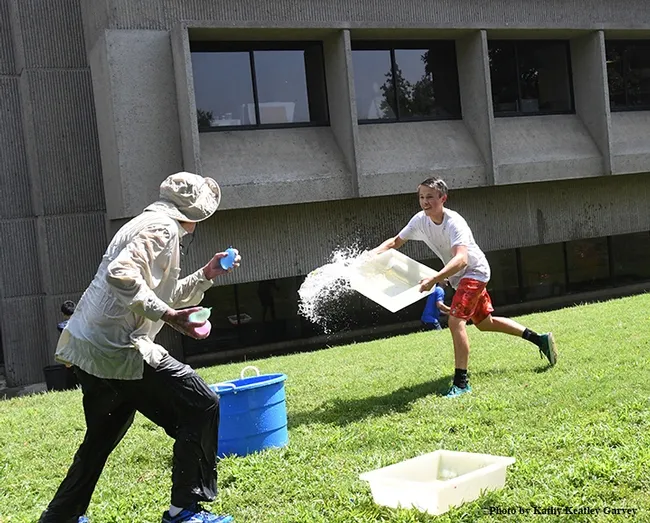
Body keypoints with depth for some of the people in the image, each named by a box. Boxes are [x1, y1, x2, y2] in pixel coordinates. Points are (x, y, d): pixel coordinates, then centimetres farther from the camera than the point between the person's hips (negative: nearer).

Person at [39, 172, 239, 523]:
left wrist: (206, 275, 23)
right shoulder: (162, 227, -9)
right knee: (200, 407, -5)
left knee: (101, 438, 25)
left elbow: (166, 296, 29)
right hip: (117, 349, -10)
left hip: (88, 349, 10)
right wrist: (168, 315, -25)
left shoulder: (148, 225, 23)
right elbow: (121, 276, -25)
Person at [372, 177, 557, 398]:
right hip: (459, 277, 9)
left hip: (474, 271, -9)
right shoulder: (420, 220, -9)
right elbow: (396, 241, 3)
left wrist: (434, 279, -59)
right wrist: (377, 251, -18)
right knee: (485, 322, 19)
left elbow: (461, 259, -46)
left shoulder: (454, 223, -32)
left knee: (455, 320, -24)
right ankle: (540, 340, 34)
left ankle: (461, 382, -18)